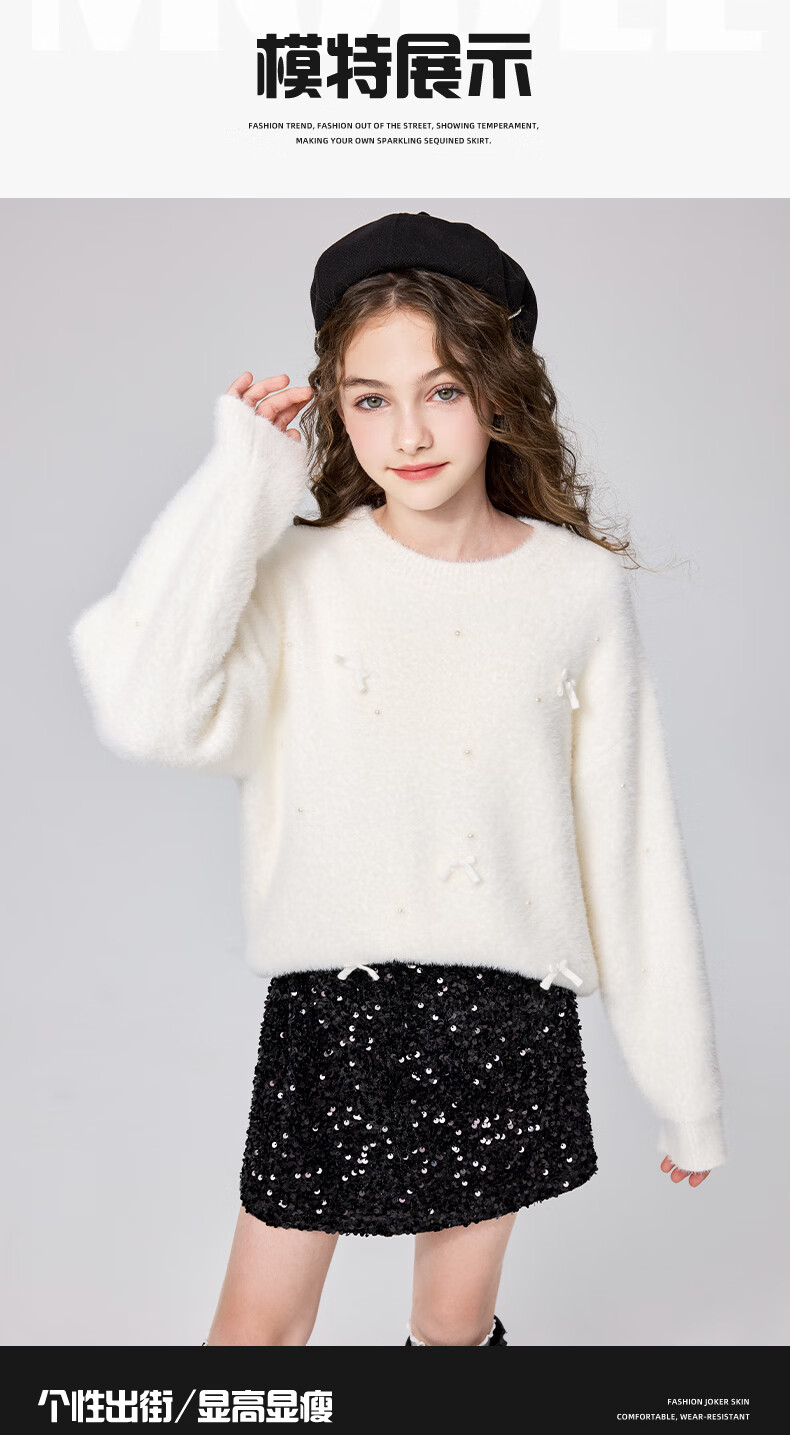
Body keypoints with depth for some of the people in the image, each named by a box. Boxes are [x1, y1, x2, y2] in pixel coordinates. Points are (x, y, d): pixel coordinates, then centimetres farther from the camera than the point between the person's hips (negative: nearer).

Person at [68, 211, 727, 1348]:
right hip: (331, 1001, 0)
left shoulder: (582, 586, -4)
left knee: (455, 1318, 19)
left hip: (508, 1010, 1)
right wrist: (249, 472, -18)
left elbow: (633, 842, 0)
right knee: (259, 1324, 12)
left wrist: (687, 1089, 5)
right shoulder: (297, 575, -7)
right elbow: (147, 709, -28)